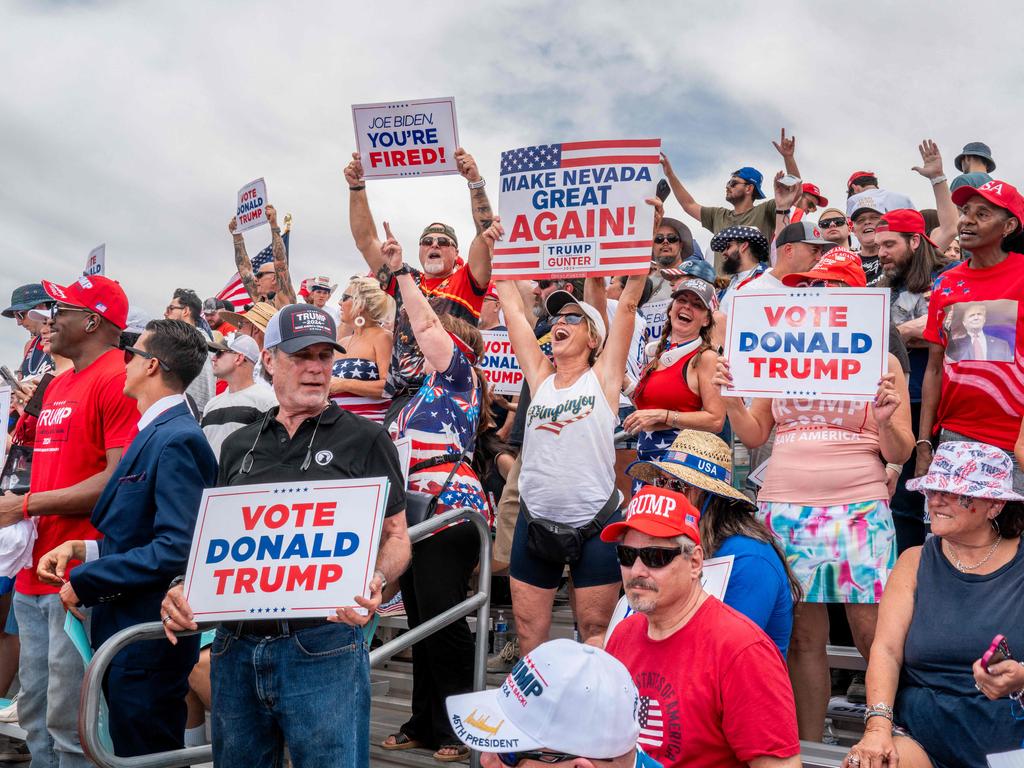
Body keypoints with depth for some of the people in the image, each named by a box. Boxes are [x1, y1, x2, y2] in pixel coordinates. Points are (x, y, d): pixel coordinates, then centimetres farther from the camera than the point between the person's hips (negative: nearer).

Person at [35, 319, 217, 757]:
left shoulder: (177, 440, -19)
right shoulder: (156, 433, 12)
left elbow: (176, 549, -26)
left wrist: (85, 582, -18)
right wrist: (80, 549, 2)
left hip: (148, 639, -10)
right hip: (126, 633, 10)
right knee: (132, 752, 20)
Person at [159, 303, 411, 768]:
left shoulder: (365, 440, 1)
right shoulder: (239, 446, 14)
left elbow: (396, 535, 0)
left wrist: (376, 581, -20)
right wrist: (183, 589, -1)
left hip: (323, 650, -4)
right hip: (236, 647, 5)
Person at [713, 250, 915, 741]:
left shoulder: (880, 360, 5)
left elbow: (900, 453, 3)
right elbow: (753, 435, 15)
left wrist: (885, 420, -17)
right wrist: (730, 397, -1)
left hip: (858, 510, -3)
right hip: (783, 509, 3)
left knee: (872, 633, -5)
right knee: (802, 635, 7)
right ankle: (808, 748, 17)